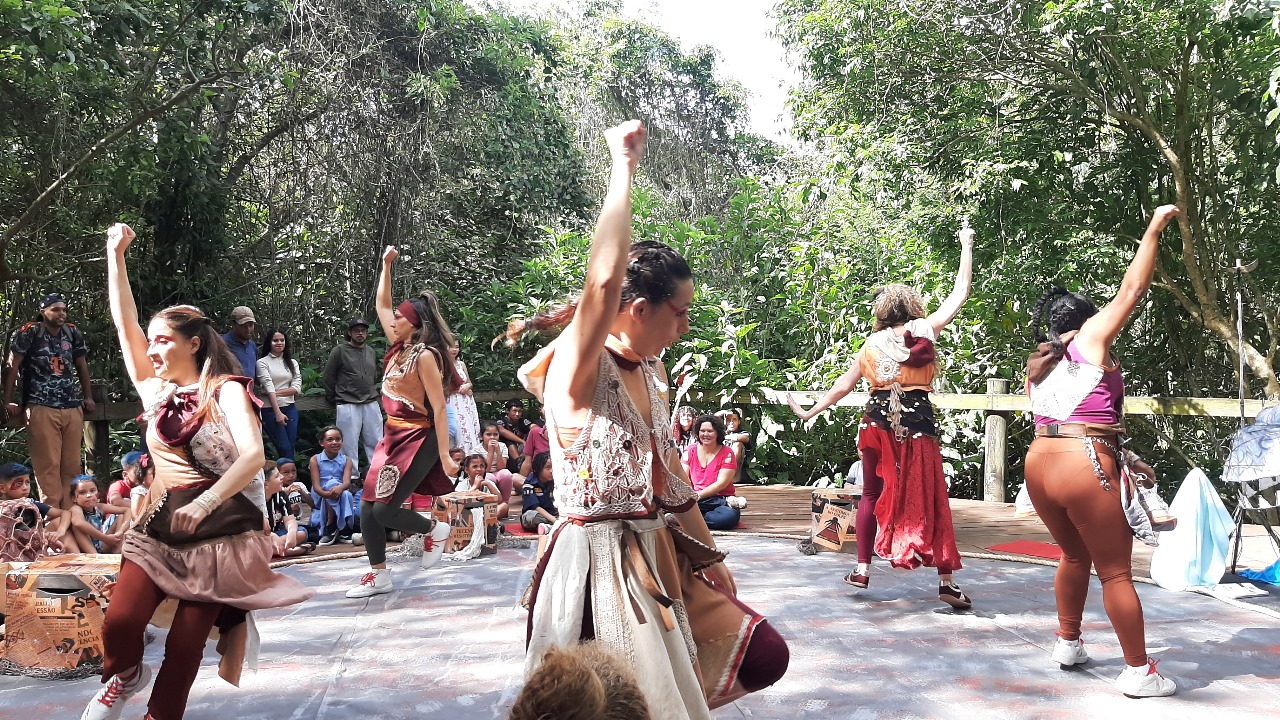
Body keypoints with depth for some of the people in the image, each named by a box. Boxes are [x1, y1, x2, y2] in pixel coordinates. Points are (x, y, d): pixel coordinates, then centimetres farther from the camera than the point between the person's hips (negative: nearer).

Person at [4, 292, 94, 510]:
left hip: (73, 408, 5)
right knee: (48, 466, -7)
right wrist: (8, 401, -4)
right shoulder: (30, 332, -2)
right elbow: (13, 366, -1)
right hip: (42, 409, -5)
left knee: (72, 466, 4)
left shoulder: (73, 332, 10)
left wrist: (88, 397, 16)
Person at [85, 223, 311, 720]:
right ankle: (125, 677, 21)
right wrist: (115, 253, 3)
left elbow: (253, 456, -21)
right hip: (160, 522, 4)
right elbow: (124, 322, 6)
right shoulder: (156, 391, 10)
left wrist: (204, 503, -34)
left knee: (186, 641, -1)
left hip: (220, 525, -4)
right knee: (120, 623, -12)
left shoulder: (225, 390, -6)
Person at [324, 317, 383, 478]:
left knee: (375, 442, 7)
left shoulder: (371, 352, 13)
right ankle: (352, 478, 7)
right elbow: (328, 377, 0)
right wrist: (334, 399, 4)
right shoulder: (339, 351, -3)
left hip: (371, 404, 5)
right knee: (349, 444, -1)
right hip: (348, 406, -5)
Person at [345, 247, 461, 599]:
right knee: (367, 507, 5)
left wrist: (444, 457, -20)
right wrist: (386, 265, 17)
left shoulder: (425, 355, -15)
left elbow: (438, 408, -18)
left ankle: (435, 530, 15)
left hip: (418, 441, -9)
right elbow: (381, 305, 21)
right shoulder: (400, 348, 8)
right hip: (392, 437, 9)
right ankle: (379, 575, 17)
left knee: (384, 509, -11)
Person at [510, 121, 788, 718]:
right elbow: (605, 278, -34)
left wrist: (709, 555, 18)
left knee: (763, 655, 12)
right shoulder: (576, 371, -16)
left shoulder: (650, 371, 8)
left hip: (658, 555, 8)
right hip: (598, 562, -8)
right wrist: (624, 164, -25)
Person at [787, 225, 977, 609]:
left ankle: (862, 567, 14)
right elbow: (960, 293, 8)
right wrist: (967, 246, 18)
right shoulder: (923, 329, 1)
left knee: (873, 494, 14)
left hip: (877, 419, 3)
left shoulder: (872, 343, 10)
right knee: (929, 497, 0)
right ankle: (946, 580, -1)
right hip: (917, 420, -3)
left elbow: (843, 386, 11)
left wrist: (810, 411, 21)